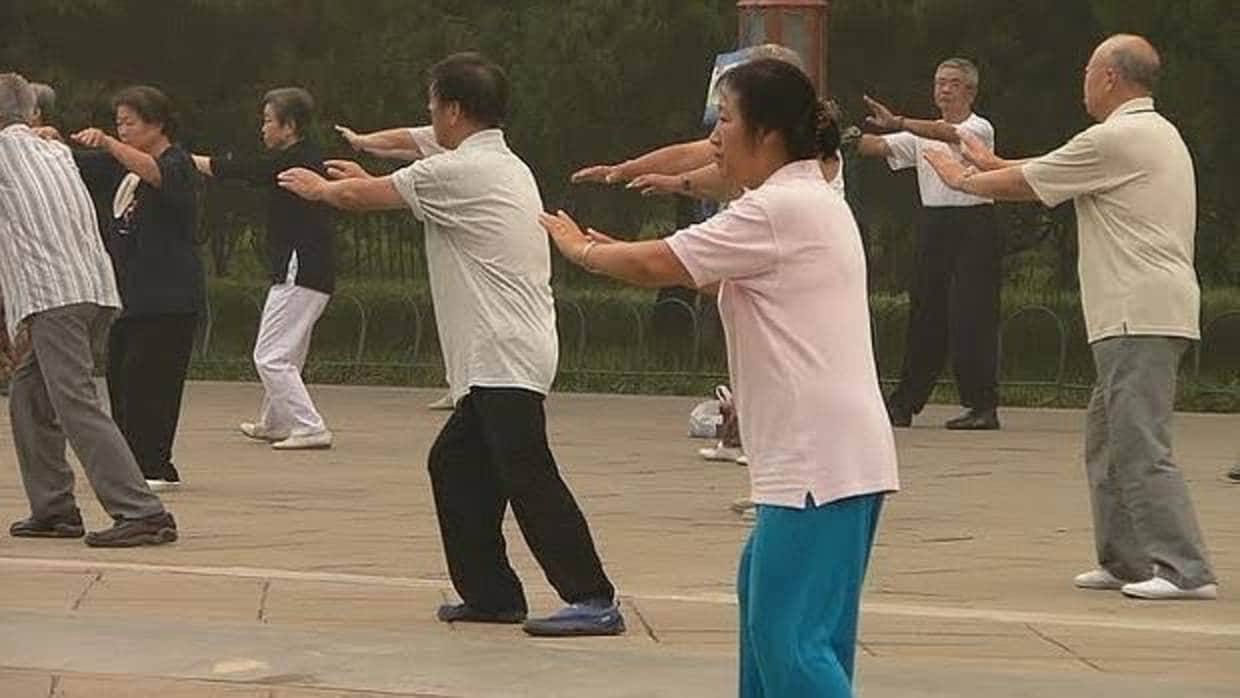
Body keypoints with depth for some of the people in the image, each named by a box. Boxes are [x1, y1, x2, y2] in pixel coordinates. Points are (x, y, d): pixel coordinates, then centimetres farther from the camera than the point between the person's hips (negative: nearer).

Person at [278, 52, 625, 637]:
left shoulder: (460, 172, -9)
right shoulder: (506, 168, 19)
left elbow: (360, 197, 2)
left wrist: (318, 188, 22)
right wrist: (365, 180, 46)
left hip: (504, 356, -10)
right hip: (497, 358, 10)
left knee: (527, 474, -15)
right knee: (454, 463, 15)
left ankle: (593, 599, -20)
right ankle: (490, 593, 18)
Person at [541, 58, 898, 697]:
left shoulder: (779, 208, -12)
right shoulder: (814, 202, 20)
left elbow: (658, 266, -9)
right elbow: (710, 279, 22)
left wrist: (582, 248, 8)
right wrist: (614, 251, 15)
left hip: (819, 461, -11)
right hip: (830, 454, 11)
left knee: (791, 636, -12)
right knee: (761, 594, 19)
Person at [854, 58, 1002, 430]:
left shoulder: (980, 129, -4)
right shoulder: (921, 133, 15)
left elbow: (947, 133, -24)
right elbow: (880, 147, 3)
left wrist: (898, 123, -38)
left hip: (973, 227, -6)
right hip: (933, 228, 6)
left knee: (971, 316, -8)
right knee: (924, 313, 7)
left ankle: (983, 405, -6)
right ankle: (904, 404, 12)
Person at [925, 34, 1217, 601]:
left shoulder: (1115, 139, -12)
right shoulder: (1157, 134, 20)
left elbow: (1028, 184, -3)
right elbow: (1048, 173, 29)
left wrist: (965, 181, 14)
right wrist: (993, 165, 38)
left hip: (1138, 317, -10)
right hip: (1146, 315, 10)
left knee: (1140, 447, -12)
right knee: (1106, 439, 16)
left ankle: (1186, 570, -14)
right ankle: (1125, 561, 19)